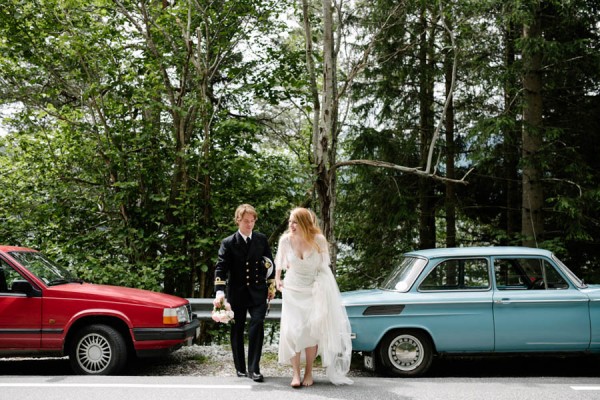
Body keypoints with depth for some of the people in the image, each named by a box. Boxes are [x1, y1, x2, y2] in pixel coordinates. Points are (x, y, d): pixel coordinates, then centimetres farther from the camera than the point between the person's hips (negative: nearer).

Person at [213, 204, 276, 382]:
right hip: (237, 292, 0)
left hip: (257, 292, 1)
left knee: (257, 325, -14)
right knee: (237, 330, 8)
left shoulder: (262, 239, 4)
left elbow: (269, 263, 12)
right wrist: (219, 292, -23)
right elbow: (221, 268, -11)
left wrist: (271, 286, 11)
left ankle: (253, 368, -8)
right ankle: (240, 368, 22)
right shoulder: (228, 243, -4)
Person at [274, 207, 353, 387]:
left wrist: (320, 287, 0)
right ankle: (295, 374, -1)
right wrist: (277, 280, 6)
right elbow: (279, 262, 7)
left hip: (314, 290, -1)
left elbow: (323, 266, -2)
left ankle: (308, 373, 13)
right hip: (292, 290, 1)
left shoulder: (318, 240, -17)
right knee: (292, 330, -6)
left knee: (311, 330, 2)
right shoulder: (286, 240, -13)